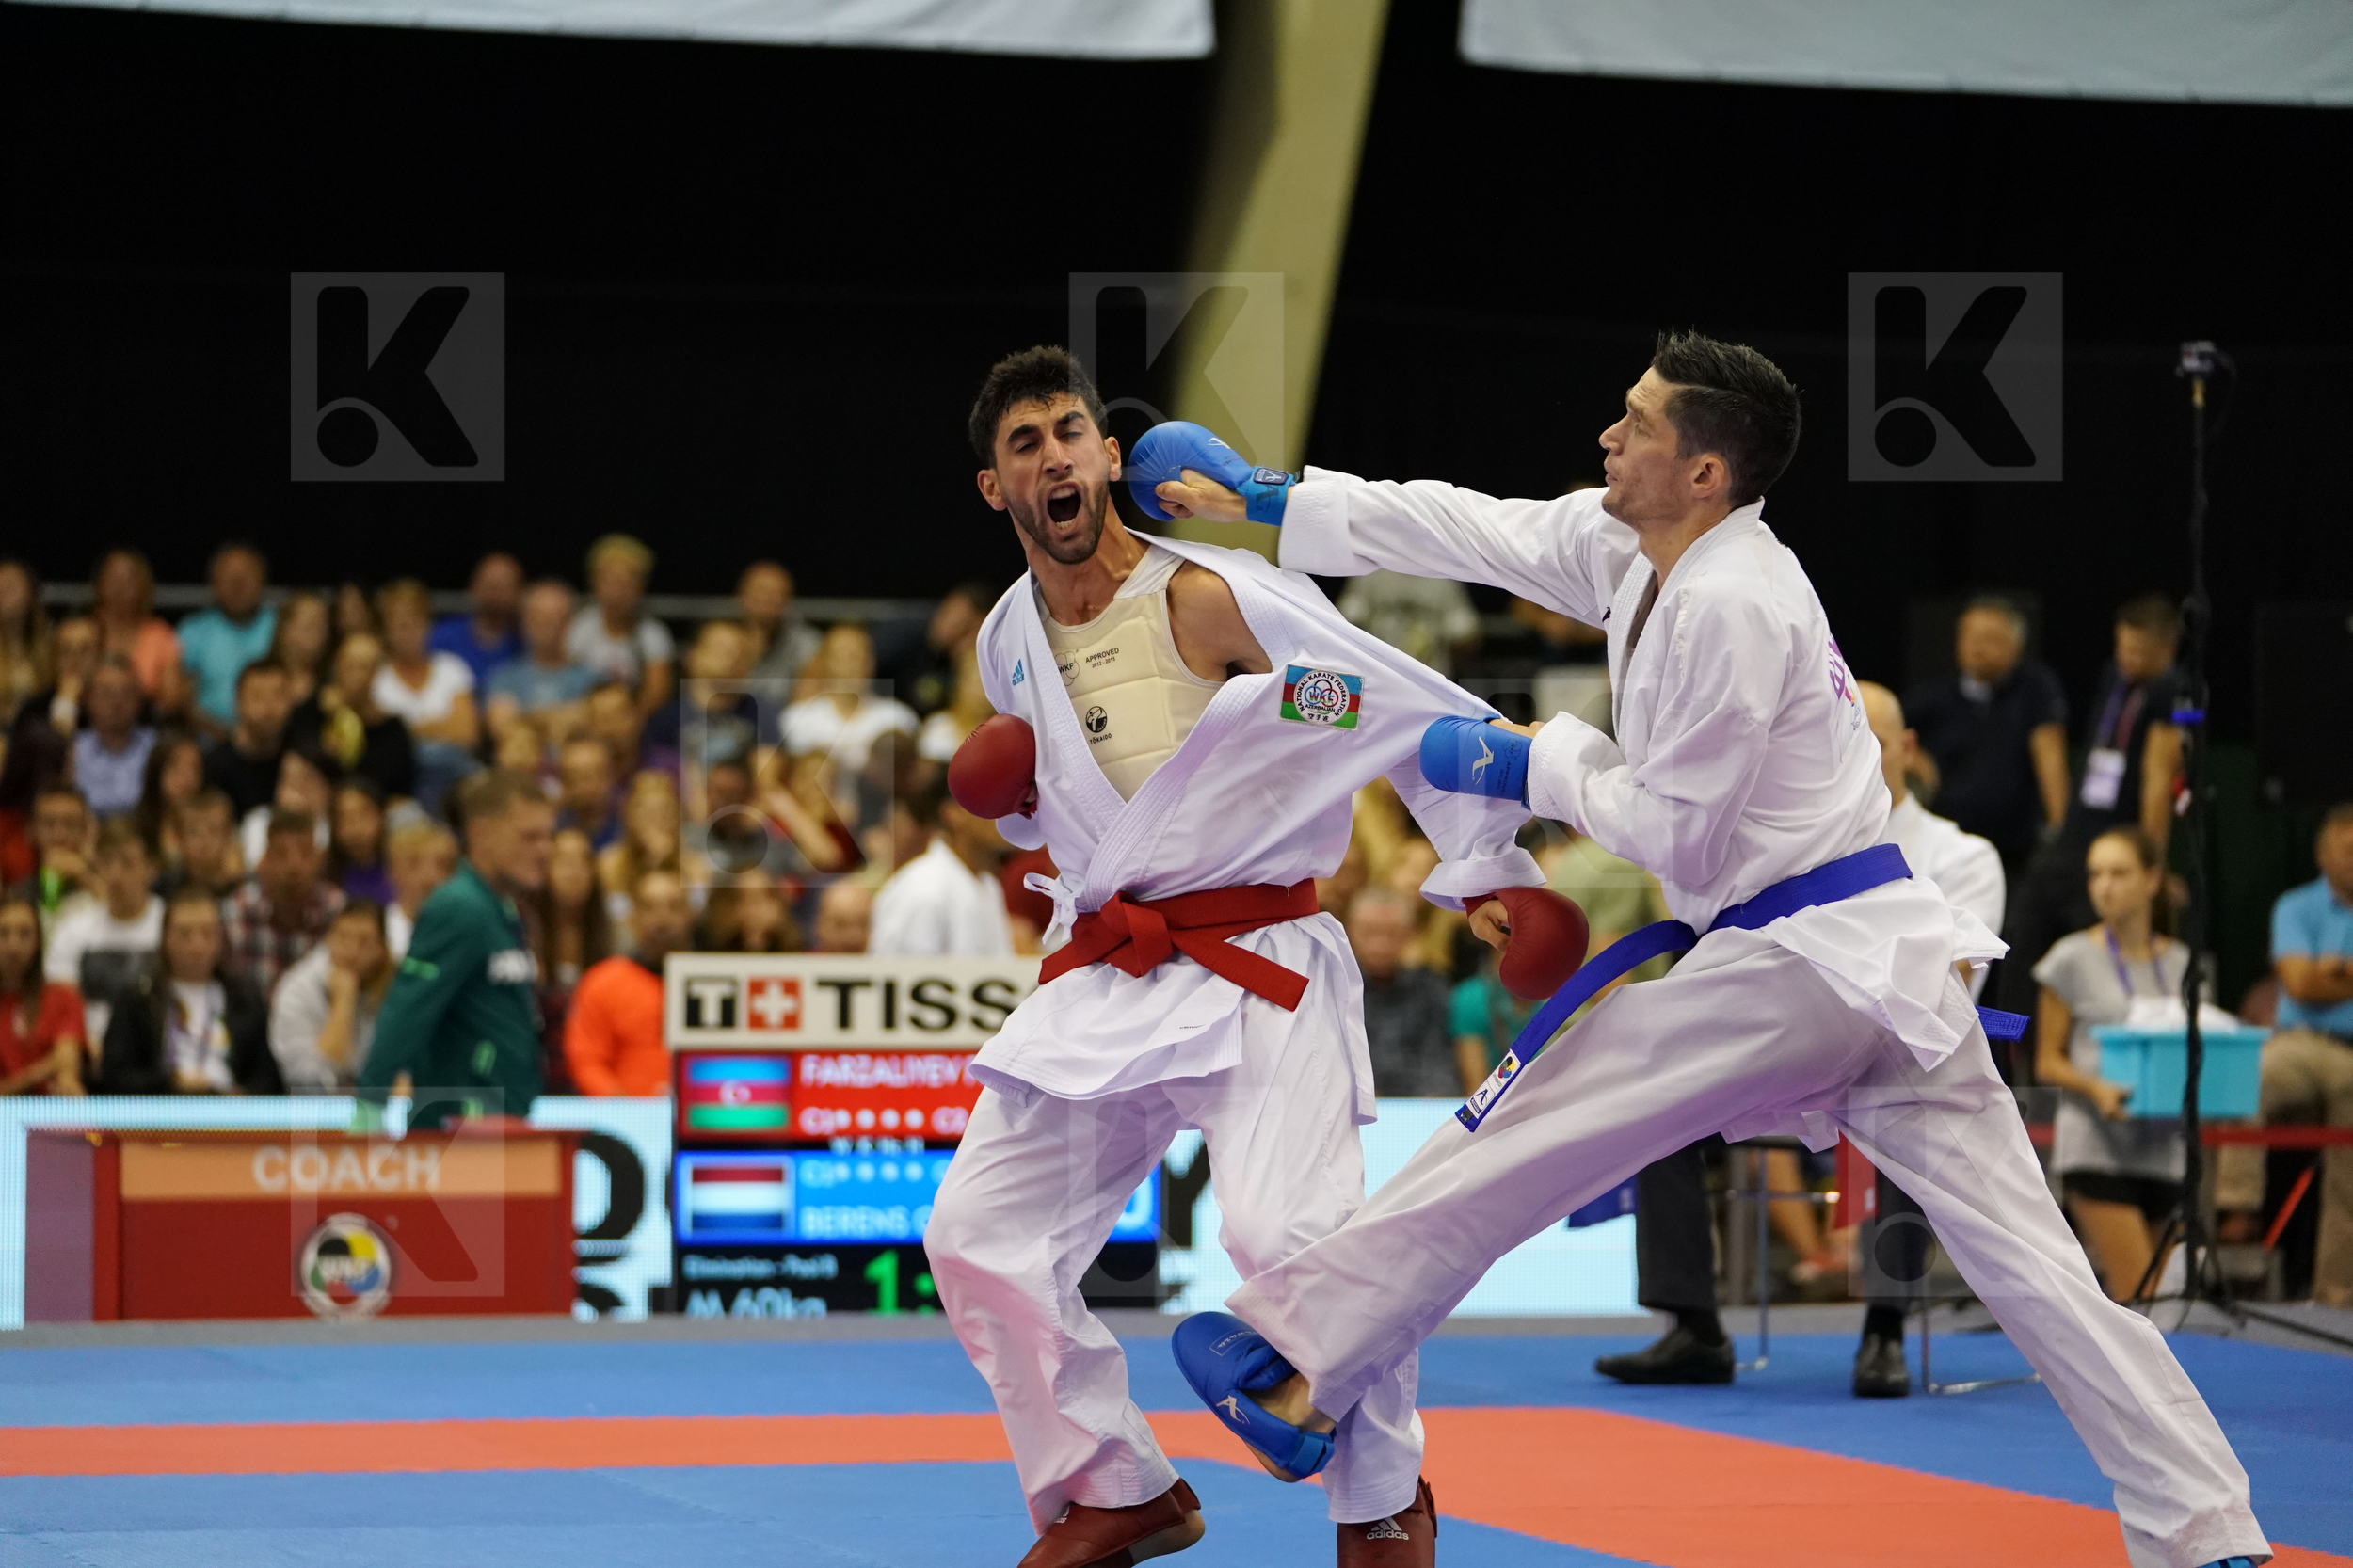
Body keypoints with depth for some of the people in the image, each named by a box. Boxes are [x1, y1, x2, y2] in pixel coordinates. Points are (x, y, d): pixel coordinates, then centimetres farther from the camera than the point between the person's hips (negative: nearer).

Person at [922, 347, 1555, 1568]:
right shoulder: (1010, 642, 8)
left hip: (1255, 963, -6)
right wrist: (1012, 794, 4)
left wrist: (1491, 868, -13)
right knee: (978, 1229, -1)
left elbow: (1417, 710, -11)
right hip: (1102, 977, 7)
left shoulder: (1211, 599, -13)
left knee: (1286, 1231, -24)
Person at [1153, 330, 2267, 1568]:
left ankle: (1302, 1365, 4)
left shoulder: (1728, 609, -17)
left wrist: (1541, 765, 0)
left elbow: (1679, 833, -13)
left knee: (1521, 1142, -2)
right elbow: (1475, 531, 17)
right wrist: (1269, 502, 19)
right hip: (1889, 954, 10)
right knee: (2027, 1259, 6)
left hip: (1792, 965, -10)